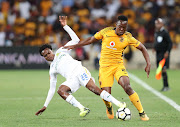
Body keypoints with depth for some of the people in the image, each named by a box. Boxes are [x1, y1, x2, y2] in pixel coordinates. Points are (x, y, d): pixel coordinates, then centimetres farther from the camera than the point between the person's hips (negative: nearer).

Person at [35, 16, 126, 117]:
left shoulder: (60, 52, 21)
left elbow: (75, 40, 16)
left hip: (79, 71, -3)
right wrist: (45, 106, 23)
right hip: (71, 79, 3)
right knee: (61, 90, -27)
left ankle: (118, 104, -29)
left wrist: (65, 26, 9)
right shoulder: (52, 70, 26)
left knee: (93, 88, -25)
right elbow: (52, 89, 27)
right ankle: (82, 109, -36)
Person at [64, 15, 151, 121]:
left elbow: (142, 48, 3)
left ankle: (142, 113, -14)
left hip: (119, 65, -1)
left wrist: (148, 64, -8)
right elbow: (91, 40, 10)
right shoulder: (106, 32, -3)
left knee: (127, 87, -24)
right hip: (105, 67, 1)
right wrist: (74, 46, 13)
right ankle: (109, 108, 30)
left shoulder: (128, 38, -4)